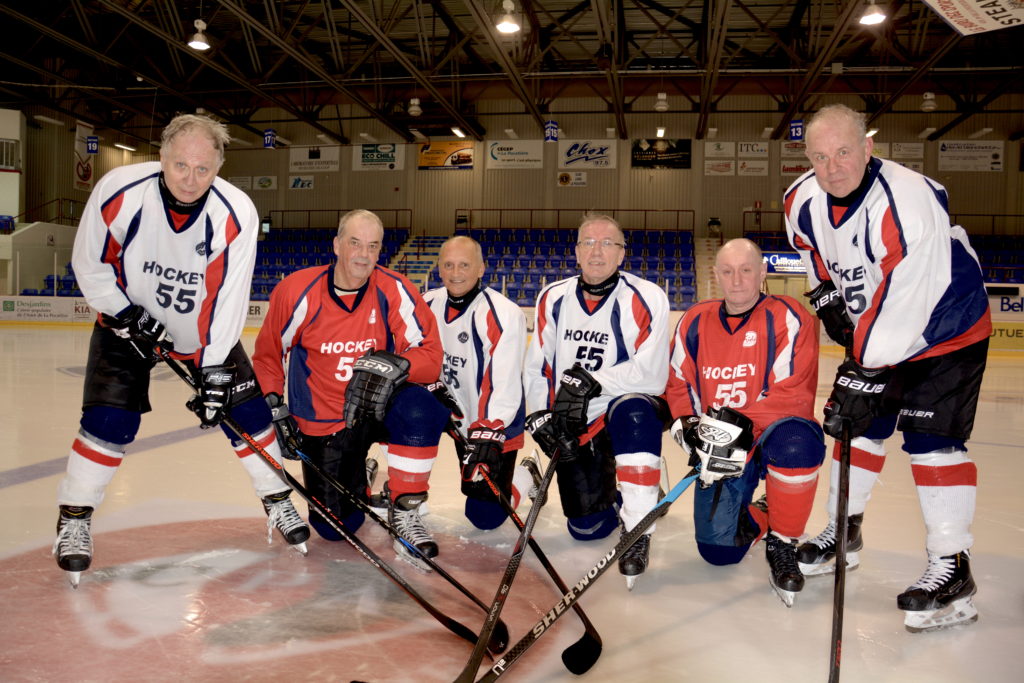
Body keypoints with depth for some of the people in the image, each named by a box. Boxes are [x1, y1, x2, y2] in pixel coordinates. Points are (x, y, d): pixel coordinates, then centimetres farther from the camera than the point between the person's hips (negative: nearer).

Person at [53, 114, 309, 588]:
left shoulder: (236, 214, -25)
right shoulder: (119, 191, -24)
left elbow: (226, 298, -23)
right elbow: (90, 264, -9)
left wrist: (215, 371, -24)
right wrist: (126, 316, -19)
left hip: (204, 329, 1)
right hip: (128, 318, -1)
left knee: (247, 410, -2)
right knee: (109, 421, -11)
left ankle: (278, 503, 17)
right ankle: (73, 519, 9)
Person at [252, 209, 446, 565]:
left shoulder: (396, 291, -14)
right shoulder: (297, 290, -13)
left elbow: (430, 355, -17)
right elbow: (267, 353, 2)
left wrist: (395, 365, -37)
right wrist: (274, 407, -7)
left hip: (379, 407, 0)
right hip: (321, 423, 1)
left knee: (420, 409, -35)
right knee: (335, 526, -2)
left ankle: (404, 511, -13)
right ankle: (358, 483, 37)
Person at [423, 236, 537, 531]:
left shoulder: (503, 314, -23)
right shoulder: (428, 305, -5)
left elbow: (505, 386, -28)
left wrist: (487, 435, -36)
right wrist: (434, 386, -15)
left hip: (494, 425, -5)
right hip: (456, 416, 5)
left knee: (486, 517, -5)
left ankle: (526, 475, 27)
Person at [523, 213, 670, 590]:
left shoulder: (646, 298, -13)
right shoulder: (552, 299, 1)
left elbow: (652, 374, -22)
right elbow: (535, 367, 6)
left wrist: (592, 381, -30)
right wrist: (540, 416, -7)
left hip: (633, 413, -4)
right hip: (575, 427, 4)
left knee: (632, 412, -41)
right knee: (586, 527, 1)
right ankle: (612, 494, 38)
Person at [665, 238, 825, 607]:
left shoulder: (788, 318, -10)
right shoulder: (694, 321, 4)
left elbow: (792, 394, -18)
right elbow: (677, 385, 10)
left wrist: (742, 425, -29)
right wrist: (687, 425, -9)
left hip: (772, 436, -3)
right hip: (721, 446, 3)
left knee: (794, 441, -41)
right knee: (718, 550, -8)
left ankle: (782, 544, -15)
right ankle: (756, 517, 30)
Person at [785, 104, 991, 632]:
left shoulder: (909, 202, -33)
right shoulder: (803, 202, -11)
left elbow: (903, 304, -35)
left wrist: (865, 373, -34)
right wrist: (829, 299, 3)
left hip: (946, 329, -6)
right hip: (873, 331, 7)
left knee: (931, 437, -12)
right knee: (857, 423, 9)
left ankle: (951, 569, -2)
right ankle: (844, 532, 27)